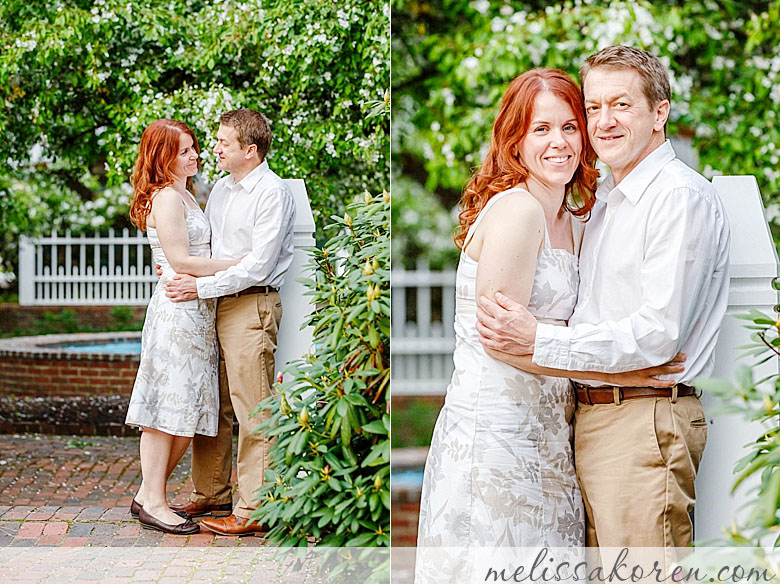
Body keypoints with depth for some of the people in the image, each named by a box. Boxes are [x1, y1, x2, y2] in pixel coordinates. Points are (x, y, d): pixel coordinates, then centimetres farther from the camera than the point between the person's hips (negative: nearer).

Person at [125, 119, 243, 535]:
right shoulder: (167, 198, -11)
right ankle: (153, 503, 0)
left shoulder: (185, 196, 20)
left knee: (188, 411, 9)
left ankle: (148, 495, 16)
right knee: (168, 408, -5)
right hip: (177, 310, -10)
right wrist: (236, 263, -13)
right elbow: (180, 260, -16)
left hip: (196, 310, 10)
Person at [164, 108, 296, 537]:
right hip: (214, 304, 8)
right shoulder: (220, 188, 15)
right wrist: (180, 268, 4)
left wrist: (201, 287, -16)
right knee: (212, 404, 12)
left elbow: (258, 265, -16)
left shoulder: (273, 193, -10)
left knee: (252, 411, -4)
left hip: (252, 306, -8)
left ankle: (251, 512, 1)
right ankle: (211, 495, 24)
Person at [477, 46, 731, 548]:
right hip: (592, 417, 9)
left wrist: (540, 341, -18)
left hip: (645, 422, -9)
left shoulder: (682, 196, -11)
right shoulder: (606, 200, 19)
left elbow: (659, 333, -19)